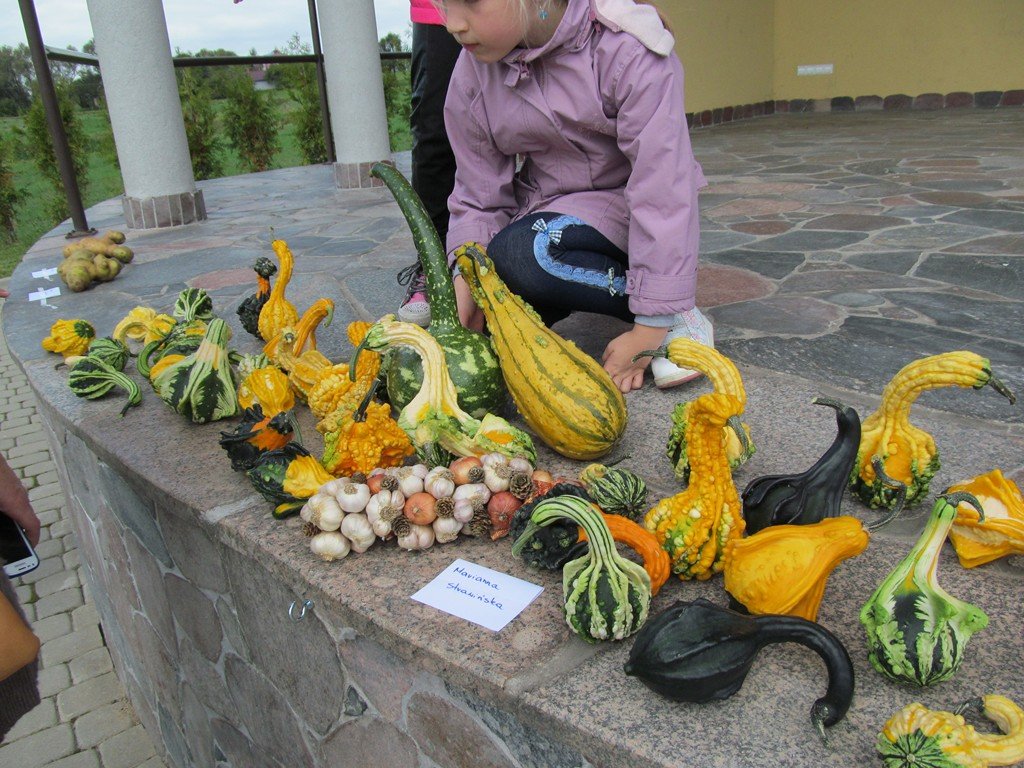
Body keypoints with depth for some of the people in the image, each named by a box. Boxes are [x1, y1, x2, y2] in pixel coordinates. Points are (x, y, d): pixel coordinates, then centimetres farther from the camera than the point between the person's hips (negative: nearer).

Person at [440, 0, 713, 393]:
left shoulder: (626, 51, -22)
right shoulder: (472, 76, -7)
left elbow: (662, 185, -26)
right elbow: (480, 199, -3)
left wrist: (650, 329, -28)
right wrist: (466, 280, -22)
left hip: (622, 211, -5)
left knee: (520, 252, -34)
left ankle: (678, 315, -16)